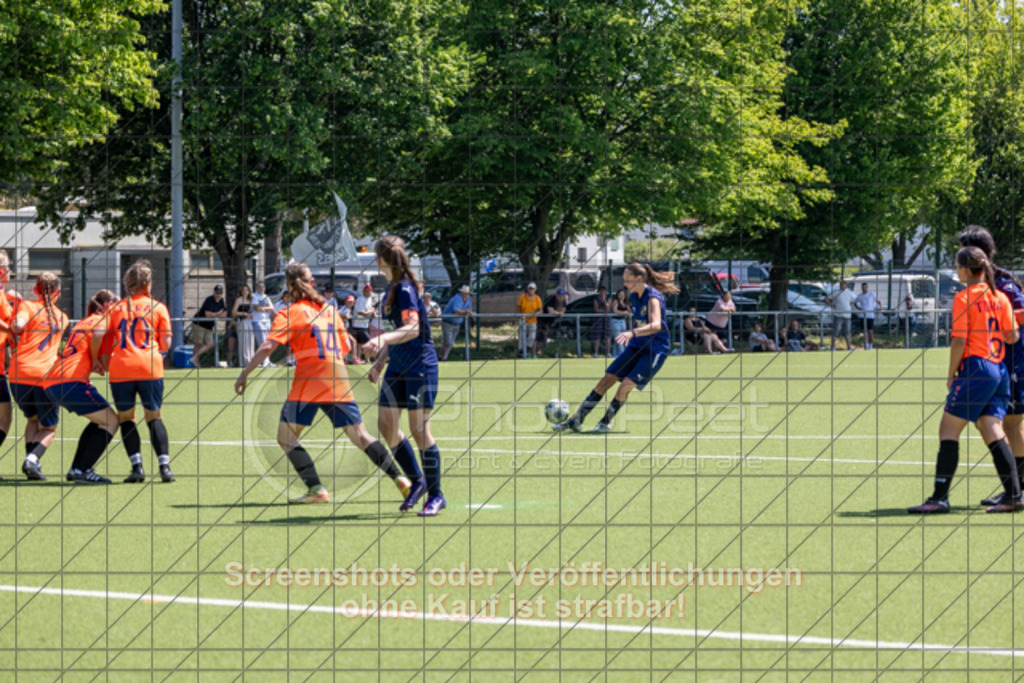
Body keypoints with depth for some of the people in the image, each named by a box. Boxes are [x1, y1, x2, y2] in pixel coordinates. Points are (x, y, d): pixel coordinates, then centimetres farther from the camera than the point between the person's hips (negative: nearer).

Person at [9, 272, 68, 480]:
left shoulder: (27, 306, 5)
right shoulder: (62, 317, 18)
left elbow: (18, 324, -15)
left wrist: (14, 330, 7)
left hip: (20, 373, 0)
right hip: (47, 375, 0)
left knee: (32, 419, 23)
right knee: (49, 428, 13)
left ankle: (30, 459, 3)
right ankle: (32, 459, -14)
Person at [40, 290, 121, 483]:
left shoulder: (83, 322, 29)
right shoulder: (100, 319, 1)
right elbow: (98, 334, -22)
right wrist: (95, 360, -8)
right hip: (71, 381, -9)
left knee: (100, 421, 22)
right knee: (111, 420, -3)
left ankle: (76, 469, 16)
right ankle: (82, 470, -13)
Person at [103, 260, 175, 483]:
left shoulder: (115, 308, 13)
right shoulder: (158, 307, 9)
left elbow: (106, 346, 7)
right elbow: (165, 344, 7)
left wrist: (104, 361, 21)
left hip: (120, 367, 1)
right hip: (149, 368, -1)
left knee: (126, 418, 10)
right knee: (154, 417, 9)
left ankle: (137, 466, -2)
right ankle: (164, 466, -3)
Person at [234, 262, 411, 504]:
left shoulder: (289, 314, -2)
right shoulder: (330, 309, 14)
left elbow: (267, 347, -13)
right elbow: (345, 347, 19)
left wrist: (245, 373, -11)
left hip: (308, 380, -5)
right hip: (339, 380, 5)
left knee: (286, 437, 2)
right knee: (360, 436, 11)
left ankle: (316, 489, -11)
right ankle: (399, 479, 5)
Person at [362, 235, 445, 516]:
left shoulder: (406, 289, -16)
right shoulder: (392, 288, 12)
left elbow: (412, 328, -29)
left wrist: (382, 339, -43)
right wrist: (380, 361, 24)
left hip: (420, 365, -9)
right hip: (398, 366, 9)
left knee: (419, 430, -7)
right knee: (386, 425, 6)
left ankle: (436, 495, 3)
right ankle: (417, 481, 21)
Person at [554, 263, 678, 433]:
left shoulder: (653, 297, -20)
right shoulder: (634, 296, 5)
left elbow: (656, 325, -37)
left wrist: (633, 332, -50)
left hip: (655, 349, -8)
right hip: (637, 346, 8)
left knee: (626, 384, -19)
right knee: (607, 379, 0)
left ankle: (606, 422, 2)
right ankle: (577, 420, 4)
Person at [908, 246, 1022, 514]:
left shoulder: (964, 298, -8)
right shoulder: (1000, 297, 9)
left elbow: (959, 341, -12)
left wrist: (951, 374, -2)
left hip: (975, 369, -7)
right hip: (999, 371, 7)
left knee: (948, 430, -3)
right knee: (992, 431, 8)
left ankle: (940, 497, -7)